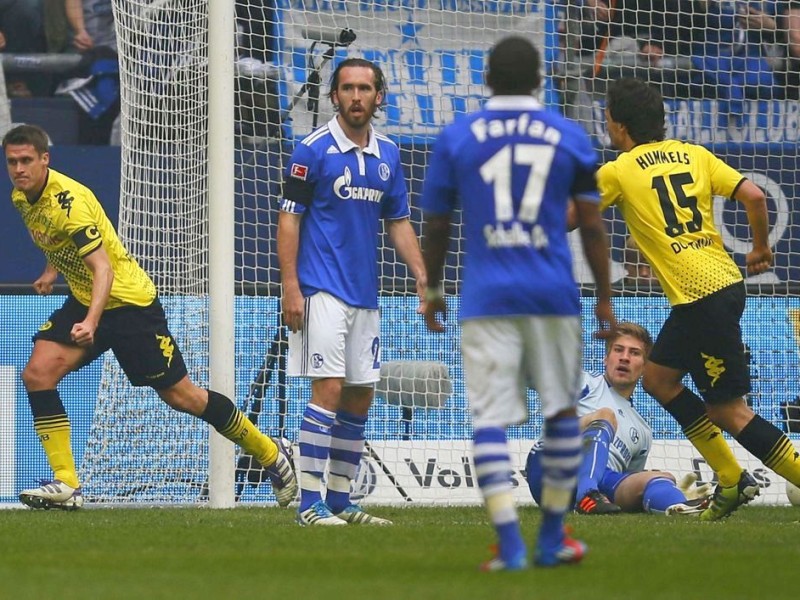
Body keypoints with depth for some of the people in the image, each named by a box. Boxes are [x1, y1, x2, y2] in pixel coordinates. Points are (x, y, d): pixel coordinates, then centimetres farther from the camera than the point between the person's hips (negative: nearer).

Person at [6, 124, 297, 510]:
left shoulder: (69, 201, -28)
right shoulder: (22, 198, -1)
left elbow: (102, 268, -36)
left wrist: (91, 321, -48)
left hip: (128, 300, -8)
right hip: (83, 301, 8)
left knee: (180, 395, -1)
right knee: (37, 374, -13)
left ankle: (271, 455, 16)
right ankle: (65, 485, -12)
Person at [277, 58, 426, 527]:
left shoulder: (388, 154, 11)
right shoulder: (314, 150, -7)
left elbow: (398, 222, 17)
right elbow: (289, 220, -7)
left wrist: (423, 278, 5)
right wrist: (290, 288, -14)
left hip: (366, 294, 7)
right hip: (322, 291, -7)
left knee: (361, 396, 8)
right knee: (329, 388, -14)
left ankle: (340, 500, 17)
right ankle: (310, 503, -12)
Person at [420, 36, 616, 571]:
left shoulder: (456, 138, 4)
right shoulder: (569, 137, 4)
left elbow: (436, 226, 9)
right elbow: (592, 226, 5)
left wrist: (433, 292, 22)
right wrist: (605, 300, 13)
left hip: (486, 299, -1)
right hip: (553, 295, 1)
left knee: (490, 417, -3)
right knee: (562, 411, 15)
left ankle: (510, 545, -13)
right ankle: (552, 539, 19)